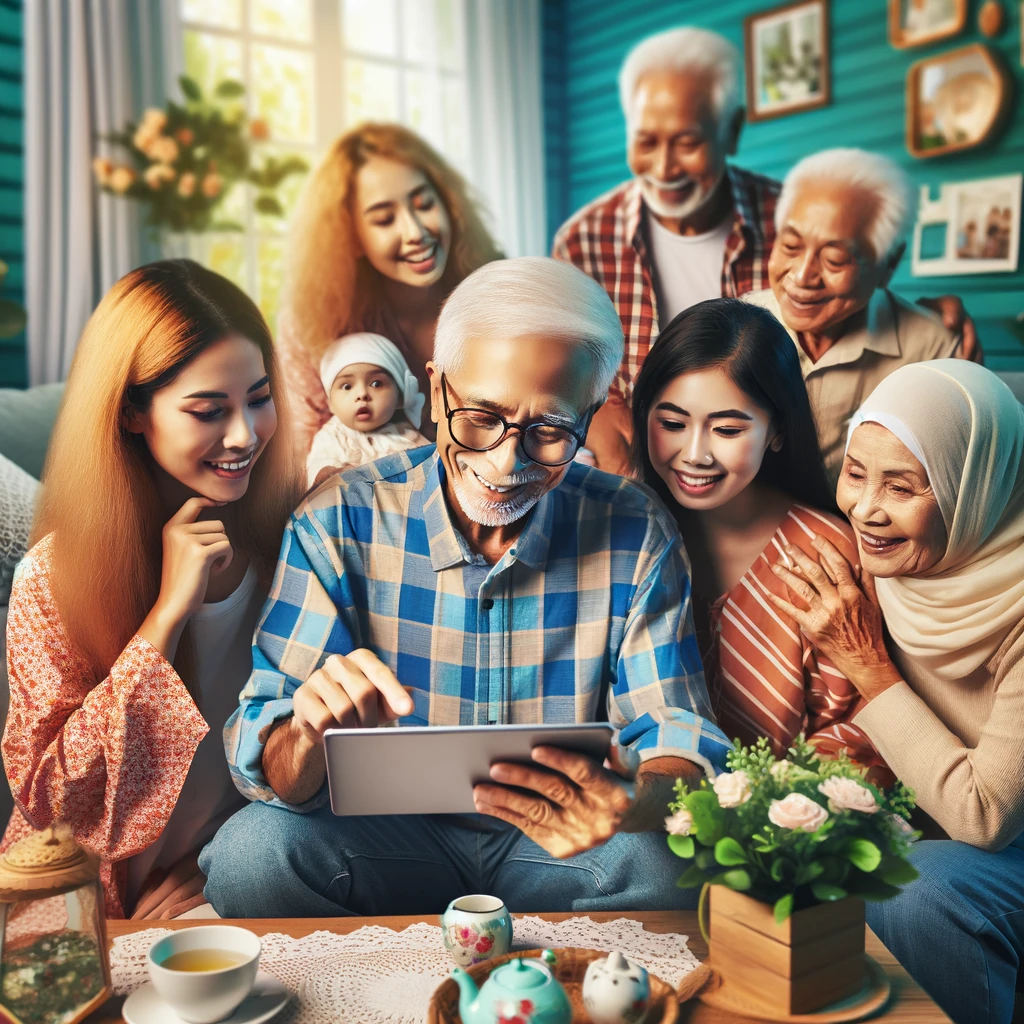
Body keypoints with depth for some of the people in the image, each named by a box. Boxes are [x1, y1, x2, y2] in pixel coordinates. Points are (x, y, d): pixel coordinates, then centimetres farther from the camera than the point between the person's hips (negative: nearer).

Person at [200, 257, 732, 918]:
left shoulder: (637, 536, -8)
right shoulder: (339, 524, -11)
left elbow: (677, 738, -11)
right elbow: (269, 773, -13)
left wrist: (636, 805, -37)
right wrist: (310, 734, -39)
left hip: (561, 849, 0)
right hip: (389, 842, 0)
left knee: (668, 867, -30)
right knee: (252, 851, -28)